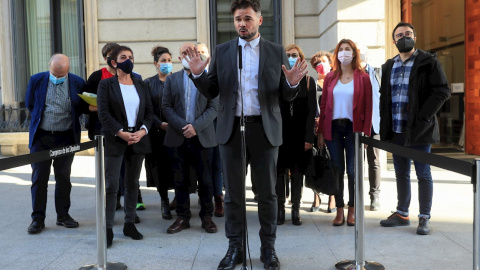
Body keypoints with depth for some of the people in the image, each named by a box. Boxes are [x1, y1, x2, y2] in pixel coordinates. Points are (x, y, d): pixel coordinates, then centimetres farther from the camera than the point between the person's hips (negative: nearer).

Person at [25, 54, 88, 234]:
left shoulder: (78, 83, -5)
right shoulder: (36, 80, -2)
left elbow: (83, 107, 6)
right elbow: (30, 104, 10)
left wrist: (69, 118, -7)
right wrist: (41, 118, 8)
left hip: (66, 137, 0)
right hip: (41, 136, 0)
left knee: (63, 177, 9)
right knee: (39, 178, 2)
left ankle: (63, 215, 20)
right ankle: (38, 218, 11)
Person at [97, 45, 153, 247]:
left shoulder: (141, 85, 12)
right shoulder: (106, 84, 1)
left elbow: (149, 111, 8)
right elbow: (103, 113, -7)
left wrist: (142, 131, -8)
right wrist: (121, 133, -16)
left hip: (138, 139, 4)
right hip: (114, 140, -4)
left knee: (133, 184, 10)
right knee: (111, 185, -3)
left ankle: (130, 224, 20)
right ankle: (108, 228, 4)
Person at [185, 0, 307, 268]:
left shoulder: (277, 52, 4)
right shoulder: (222, 51, 7)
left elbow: (286, 96, 4)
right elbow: (211, 92, 6)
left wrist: (292, 83, -18)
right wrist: (198, 74, -12)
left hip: (265, 129, -1)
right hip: (232, 129, 1)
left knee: (267, 191, 7)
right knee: (233, 192, 8)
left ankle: (268, 247, 21)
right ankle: (235, 247, 21)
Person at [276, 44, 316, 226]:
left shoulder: (308, 81, 7)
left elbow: (311, 111, 1)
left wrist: (309, 138, -8)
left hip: (300, 134, 0)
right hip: (279, 133, 0)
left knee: (297, 171, 5)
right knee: (279, 170, 1)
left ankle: (296, 210, 13)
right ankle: (280, 210, 11)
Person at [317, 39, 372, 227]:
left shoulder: (362, 77, 4)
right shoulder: (330, 78, 10)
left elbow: (368, 107, 1)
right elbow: (323, 105, 9)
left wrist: (366, 132, -7)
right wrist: (320, 131, 3)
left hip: (353, 128, -2)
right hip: (333, 127, 2)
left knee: (353, 170, 1)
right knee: (337, 170, 4)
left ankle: (352, 211, 14)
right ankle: (339, 211, 12)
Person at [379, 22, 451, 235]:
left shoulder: (428, 62, -3)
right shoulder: (389, 66, 13)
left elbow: (442, 91, -9)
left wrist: (422, 118, -16)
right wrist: (385, 126, 6)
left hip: (419, 130, -5)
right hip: (396, 130, 5)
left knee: (423, 174, 2)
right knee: (401, 174, 13)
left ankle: (424, 218, 11)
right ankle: (402, 214, 24)